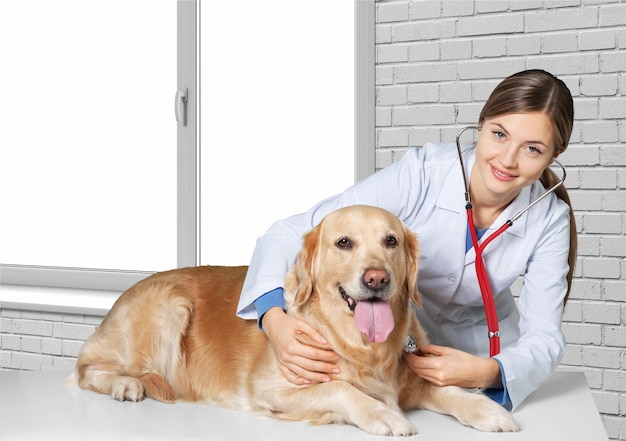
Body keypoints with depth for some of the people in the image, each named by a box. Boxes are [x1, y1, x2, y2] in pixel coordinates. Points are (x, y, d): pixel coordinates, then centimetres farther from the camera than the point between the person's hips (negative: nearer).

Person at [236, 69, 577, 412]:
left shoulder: (550, 220, -17)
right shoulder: (421, 173, -27)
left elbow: (544, 337, -16)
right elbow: (292, 233, -27)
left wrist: (488, 373, -38)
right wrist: (274, 319, -45)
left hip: (483, 351, 2)